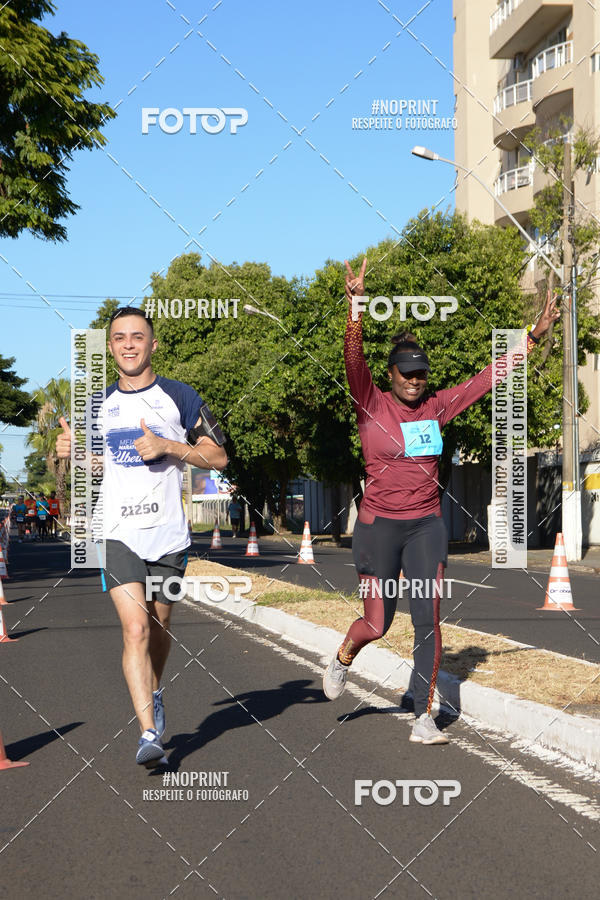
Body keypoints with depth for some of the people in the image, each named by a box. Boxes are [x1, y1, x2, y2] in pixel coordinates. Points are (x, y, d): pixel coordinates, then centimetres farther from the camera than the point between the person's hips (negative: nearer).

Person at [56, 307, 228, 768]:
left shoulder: (179, 397, 1)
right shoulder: (99, 405, 10)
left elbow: (218, 456, 0)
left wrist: (167, 446, -14)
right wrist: (68, 450, -3)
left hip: (168, 532, 0)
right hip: (117, 534, 0)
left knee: (159, 626, 15)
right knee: (135, 629, -14)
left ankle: (154, 691, 45)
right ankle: (149, 734, -16)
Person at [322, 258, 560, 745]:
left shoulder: (437, 407, 4)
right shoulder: (371, 405, -6)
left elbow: (488, 377, 10)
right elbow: (354, 357, -22)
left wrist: (534, 336, 8)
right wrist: (357, 305, -38)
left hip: (427, 525, 3)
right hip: (379, 524, -3)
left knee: (428, 621, -6)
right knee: (376, 625, 3)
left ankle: (424, 718, 0)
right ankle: (343, 659, 38)